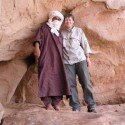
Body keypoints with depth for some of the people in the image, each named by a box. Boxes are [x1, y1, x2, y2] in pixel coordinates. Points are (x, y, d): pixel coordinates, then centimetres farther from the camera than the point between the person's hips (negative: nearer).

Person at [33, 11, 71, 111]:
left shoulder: (59, 33, 29)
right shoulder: (44, 28, 13)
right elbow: (38, 38, -2)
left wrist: (63, 58, 17)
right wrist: (37, 48, -21)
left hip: (57, 59, 5)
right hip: (46, 57, -5)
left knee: (57, 79, -4)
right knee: (46, 78, -13)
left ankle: (56, 102, -3)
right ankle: (48, 102, -15)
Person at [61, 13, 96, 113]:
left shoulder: (79, 31, 10)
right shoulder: (61, 33, 10)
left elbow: (85, 44, 10)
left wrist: (88, 58, 5)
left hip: (80, 59, -1)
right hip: (67, 61, 1)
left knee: (86, 82, -6)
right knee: (71, 84, -3)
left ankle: (91, 106, -3)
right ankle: (75, 106, 3)